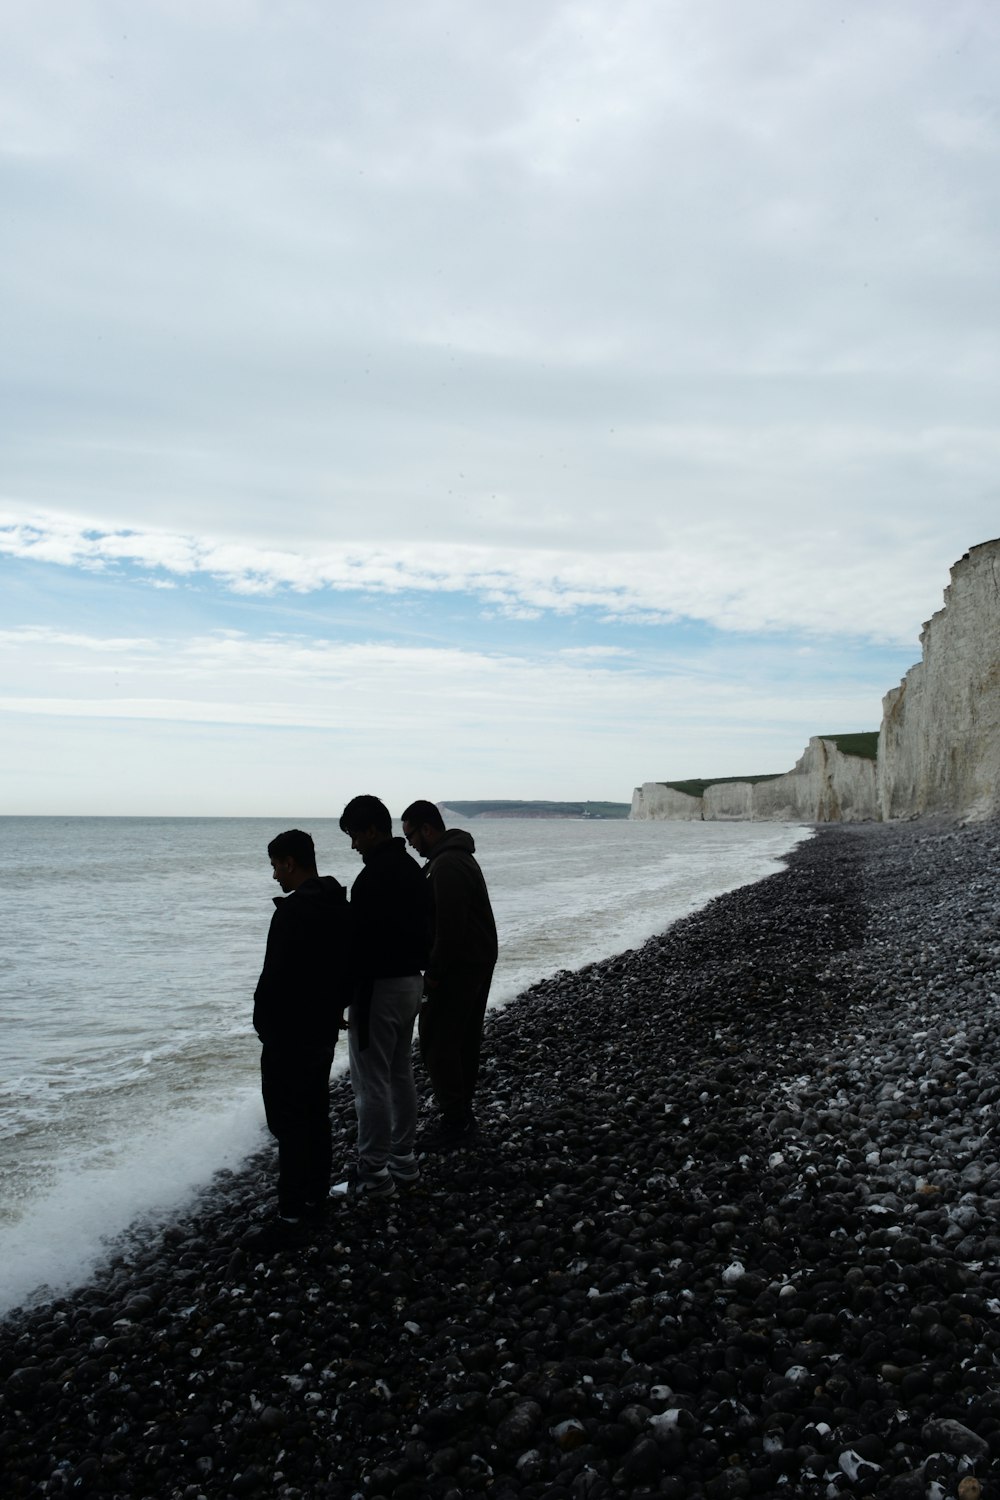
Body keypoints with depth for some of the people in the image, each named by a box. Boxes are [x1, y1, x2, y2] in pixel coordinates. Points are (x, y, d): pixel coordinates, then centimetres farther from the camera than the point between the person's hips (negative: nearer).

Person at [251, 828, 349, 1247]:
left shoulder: (293, 911, -21)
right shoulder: (341, 908, 8)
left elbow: (275, 976, -22)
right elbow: (347, 971, 13)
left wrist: (263, 1021, -8)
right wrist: (331, 1010, 16)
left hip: (288, 1037, -9)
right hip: (325, 1032, 9)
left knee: (289, 1124, -2)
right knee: (316, 1118, 16)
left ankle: (291, 1214, 3)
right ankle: (316, 1199, 26)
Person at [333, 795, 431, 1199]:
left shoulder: (373, 878, -21)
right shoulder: (413, 869, 10)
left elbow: (361, 941, -22)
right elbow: (424, 929, 15)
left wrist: (347, 995, -15)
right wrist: (415, 967, 19)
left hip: (379, 987, -10)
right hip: (411, 980, 10)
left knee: (371, 1082, -1)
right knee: (400, 1074, 17)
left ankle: (374, 1173, 6)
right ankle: (403, 1159, 26)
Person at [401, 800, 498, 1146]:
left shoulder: (445, 865, -19)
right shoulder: (459, 856, 15)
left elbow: (449, 927, -24)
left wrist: (434, 973, -16)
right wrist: (436, 967, 18)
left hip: (457, 970, -11)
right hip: (479, 963, 11)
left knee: (437, 1043, -5)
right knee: (464, 1041, 16)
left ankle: (455, 1119, 0)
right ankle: (463, 1112, 25)